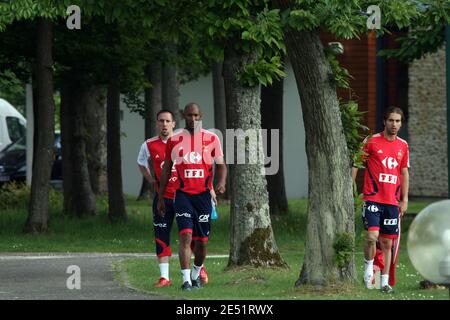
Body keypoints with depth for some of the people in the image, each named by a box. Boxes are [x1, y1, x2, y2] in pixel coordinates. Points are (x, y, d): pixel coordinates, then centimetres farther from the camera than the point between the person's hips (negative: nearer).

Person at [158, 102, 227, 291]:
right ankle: (186, 280, -17)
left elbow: (221, 165, 8)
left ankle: (196, 274, 31)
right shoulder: (174, 140, 4)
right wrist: (160, 197, 13)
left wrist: (221, 182, -14)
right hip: (183, 195, -1)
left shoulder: (211, 139, 3)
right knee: (186, 236, -16)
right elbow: (166, 169, 12)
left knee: (202, 241, 6)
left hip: (203, 195, 1)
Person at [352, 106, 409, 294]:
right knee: (372, 236, -20)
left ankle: (385, 281, 15)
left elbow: (404, 173, 16)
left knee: (387, 243, 6)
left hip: (393, 201, 4)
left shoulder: (403, 146, 11)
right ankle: (368, 268, 5)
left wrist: (404, 199, 10)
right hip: (372, 198, -4)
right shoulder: (372, 141, -1)